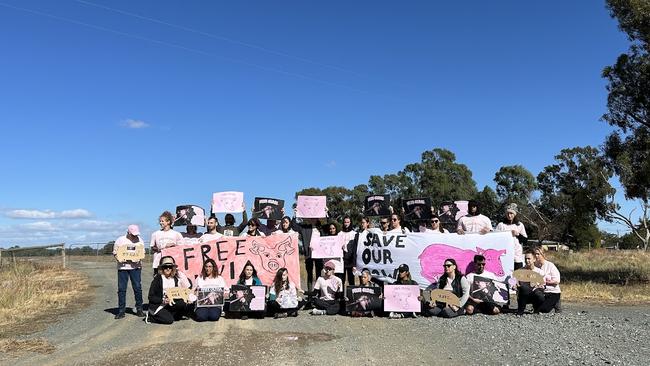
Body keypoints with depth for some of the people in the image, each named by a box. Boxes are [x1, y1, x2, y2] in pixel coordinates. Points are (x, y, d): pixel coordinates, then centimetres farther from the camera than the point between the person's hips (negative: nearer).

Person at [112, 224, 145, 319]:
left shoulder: (139, 240, 9)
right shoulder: (120, 240, 2)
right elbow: (115, 253, 4)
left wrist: (138, 259, -7)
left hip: (136, 266, 1)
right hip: (123, 267, -1)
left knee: (137, 288, 0)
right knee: (121, 289, 0)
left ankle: (139, 309, 11)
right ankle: (121, 311, 7)